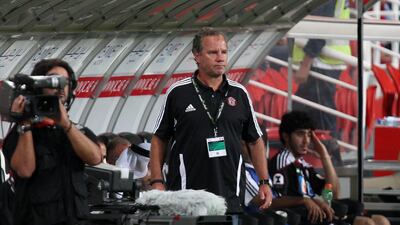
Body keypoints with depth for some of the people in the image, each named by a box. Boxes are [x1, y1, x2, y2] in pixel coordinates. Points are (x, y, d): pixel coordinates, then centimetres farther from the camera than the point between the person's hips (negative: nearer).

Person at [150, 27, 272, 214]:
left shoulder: (239, 93, 11)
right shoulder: (178, 93, 3)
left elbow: (255, 141, 17)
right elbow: (159, 139, 7)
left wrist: (264, 182, 10)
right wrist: (157, 182, -2)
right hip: (186, 196, -2)